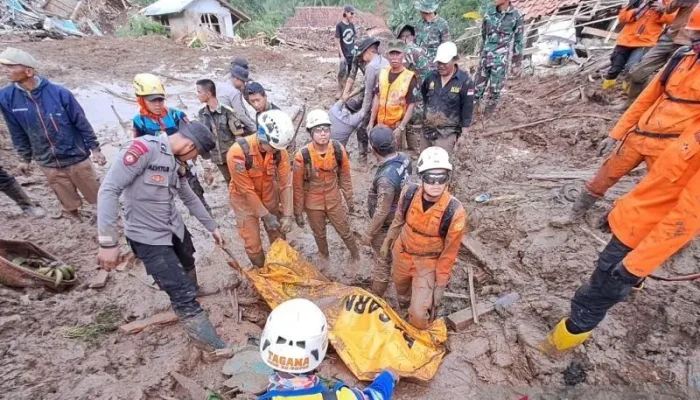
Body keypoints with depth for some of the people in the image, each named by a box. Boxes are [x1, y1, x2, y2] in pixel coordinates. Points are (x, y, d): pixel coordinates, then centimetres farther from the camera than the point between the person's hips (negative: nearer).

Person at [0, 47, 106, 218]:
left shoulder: (59, 92, -15)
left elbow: (82, 123, -7)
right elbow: (17, 132, 6)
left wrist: (95, 149, -5)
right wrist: (24, 158, 12)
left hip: (76, 158, -3)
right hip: (48, 164, 3)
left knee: (99, 196, 11)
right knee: (69, 204, 16)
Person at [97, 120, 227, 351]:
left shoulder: (177, 161, 4)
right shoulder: (143, 148, -21)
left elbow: (190, 198, 16)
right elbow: (109, 190, -23)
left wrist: (212, 227, 22)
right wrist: (108, 242, -24)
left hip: (175, 228, 8)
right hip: (148, 237, -8)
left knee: (188, 266, 29)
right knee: (182, 293, -3)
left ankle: (191, 294, 61)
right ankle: (212, 346, 10)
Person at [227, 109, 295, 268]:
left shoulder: (280, 150, -20)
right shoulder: (238, 152, -32)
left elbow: (286, 183, -15)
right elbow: (246, 190, -25)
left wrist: (287, 215, -17)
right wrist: (266, 215, -19)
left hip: (269, 196, 4)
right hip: (244, 199, -3)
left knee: (278, 237, 15)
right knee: (253, 244, 4)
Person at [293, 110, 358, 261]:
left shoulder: (338, 149, -17)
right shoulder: (302, 156, -25)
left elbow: (345, 176, -1)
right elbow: (298, 187, -13)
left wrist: (349, 199, 6)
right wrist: (298, 212, -6)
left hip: (334, 200, 1)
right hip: (313, 203, -1)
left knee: (345, 231, 17)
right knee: (319, 234, 21)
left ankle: (356, 255, 45)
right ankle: (324, 257, 51)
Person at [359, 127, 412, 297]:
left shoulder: (386, 178, -39)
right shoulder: (405, 158, -13)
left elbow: (382, 212, -29)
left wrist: (368, 235, -17)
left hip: (387, 225, -8)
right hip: (400, 219, 8)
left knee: (382, 262, 14)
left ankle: (376, 297, 37)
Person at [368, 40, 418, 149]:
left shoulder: (410, 77, -13)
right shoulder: (383, 72, 3)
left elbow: (411, 106, -13)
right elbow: (377, 98, 8)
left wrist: (401, 128, -19)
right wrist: (371, 121, 6)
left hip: (397, 125, -5)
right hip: (380, 124, 5)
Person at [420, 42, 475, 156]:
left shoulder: (464, 81, -11)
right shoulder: (432, 76, 3)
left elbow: (467, 109, -9)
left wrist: (463, 134, -9)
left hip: (448, 133, -5)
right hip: (427, 129, 5)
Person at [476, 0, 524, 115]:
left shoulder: (516, 16, -5)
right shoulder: (489, 12, 4)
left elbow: (519, 41, -1)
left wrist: (517, 64, -2)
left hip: (500, 60, -3)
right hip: (485, 57, 3)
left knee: (495, 89, 3)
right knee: (478, 86, 5)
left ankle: (488, 112, 18)